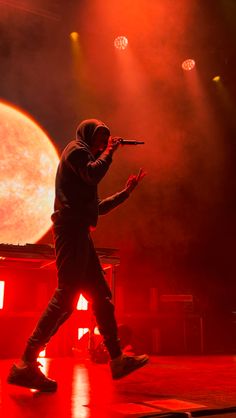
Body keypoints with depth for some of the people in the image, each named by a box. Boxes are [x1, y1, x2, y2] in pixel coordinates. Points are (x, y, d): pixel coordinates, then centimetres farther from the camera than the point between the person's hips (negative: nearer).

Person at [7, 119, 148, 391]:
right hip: (71, 227, -10)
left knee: (101, 295, 7)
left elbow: (97, 208, 32)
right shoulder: (76, 148, 5)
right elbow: (93, 174, -17)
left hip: (79, 232, 10)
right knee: (66, 296, -16)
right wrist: (108, 152, 0)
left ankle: (117, 359, 12)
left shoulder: (84, 156, 31)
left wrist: (126, 192, 34)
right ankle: (26, 364, -14)